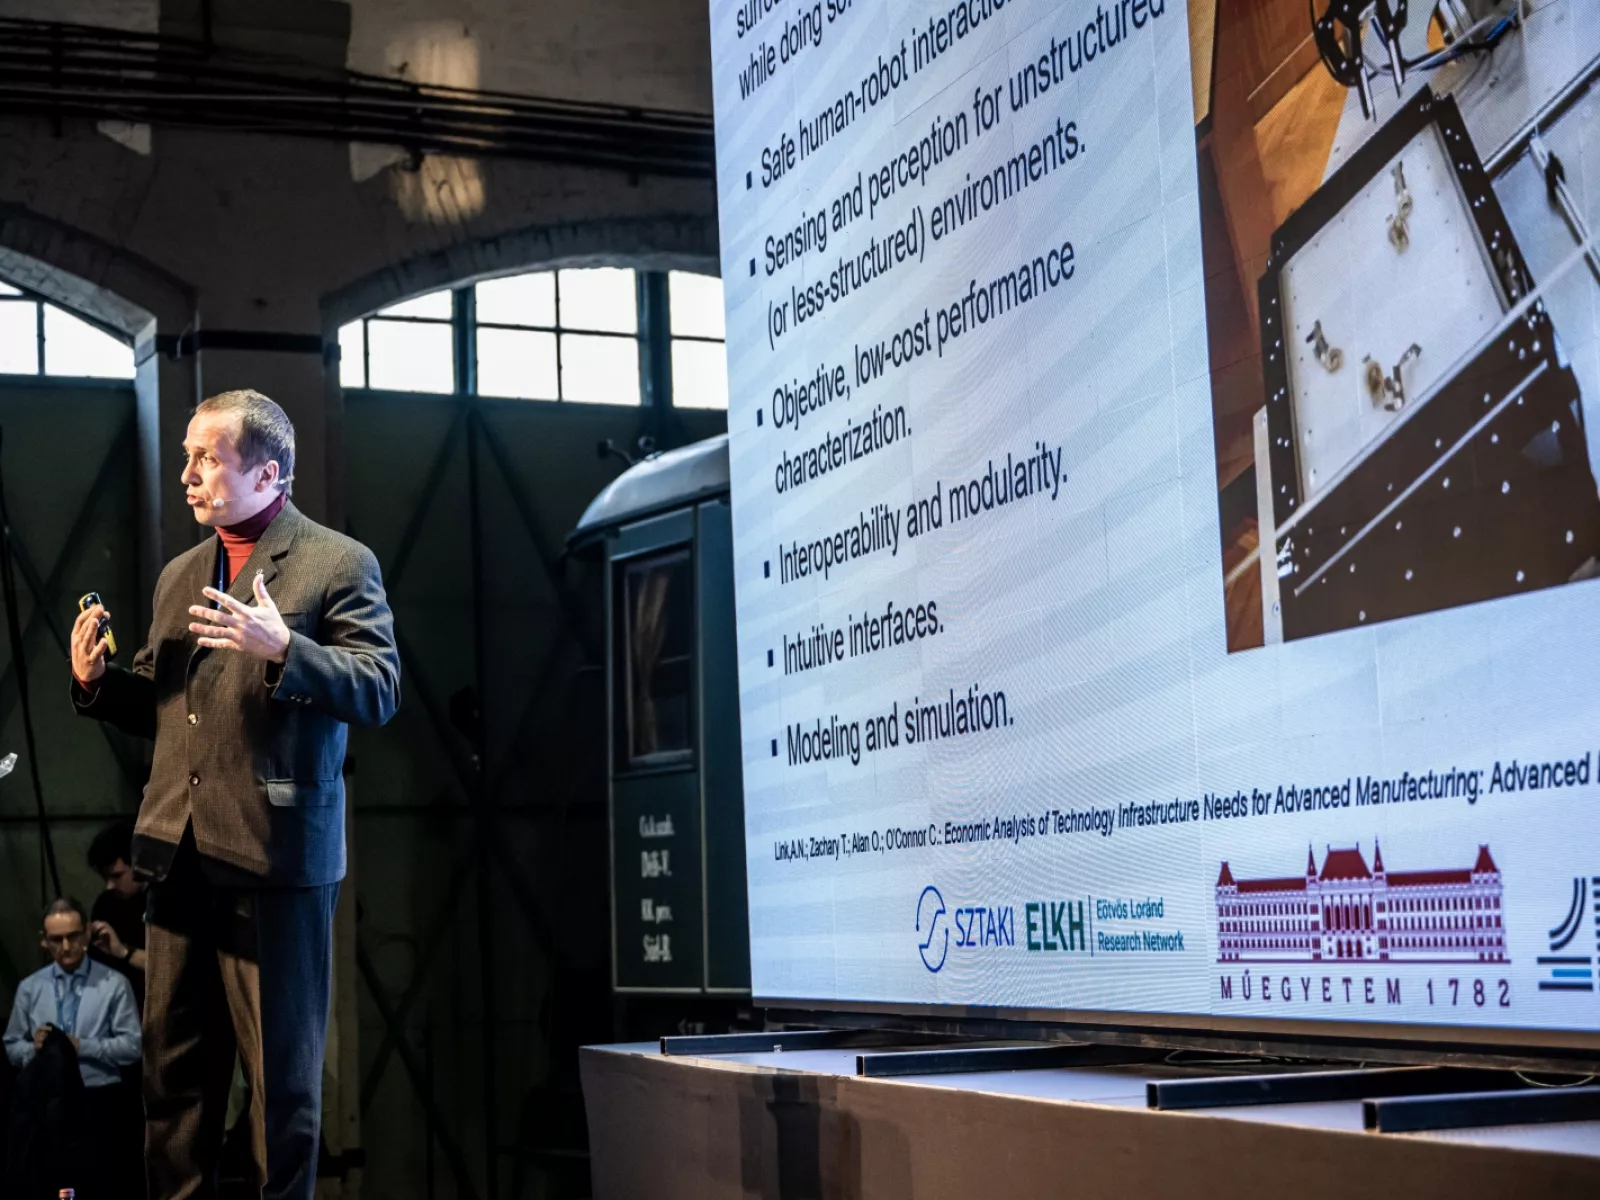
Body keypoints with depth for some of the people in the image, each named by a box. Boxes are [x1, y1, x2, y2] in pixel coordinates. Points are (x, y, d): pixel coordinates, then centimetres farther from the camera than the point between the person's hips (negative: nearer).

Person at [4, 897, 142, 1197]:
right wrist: (33, 1047, -7)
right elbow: (12, 1048, 14)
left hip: (99, 1099, -2)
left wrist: (82, 1046, -12)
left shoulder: (114, 984, 3)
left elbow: (133, 1046, -3)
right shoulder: (29, 988, 12)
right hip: (44, 1102, 2)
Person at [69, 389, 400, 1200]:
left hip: (275, 856, -6)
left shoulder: (339, 564, -2)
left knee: (281, 1068, 3)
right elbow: (156, 708, 22)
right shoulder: (179, 575, 19)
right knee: (172, 1063, 13)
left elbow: (380, 690, -13)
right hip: (178, 852, 7)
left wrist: (282, 648, -26)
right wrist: (96, 680, 2)